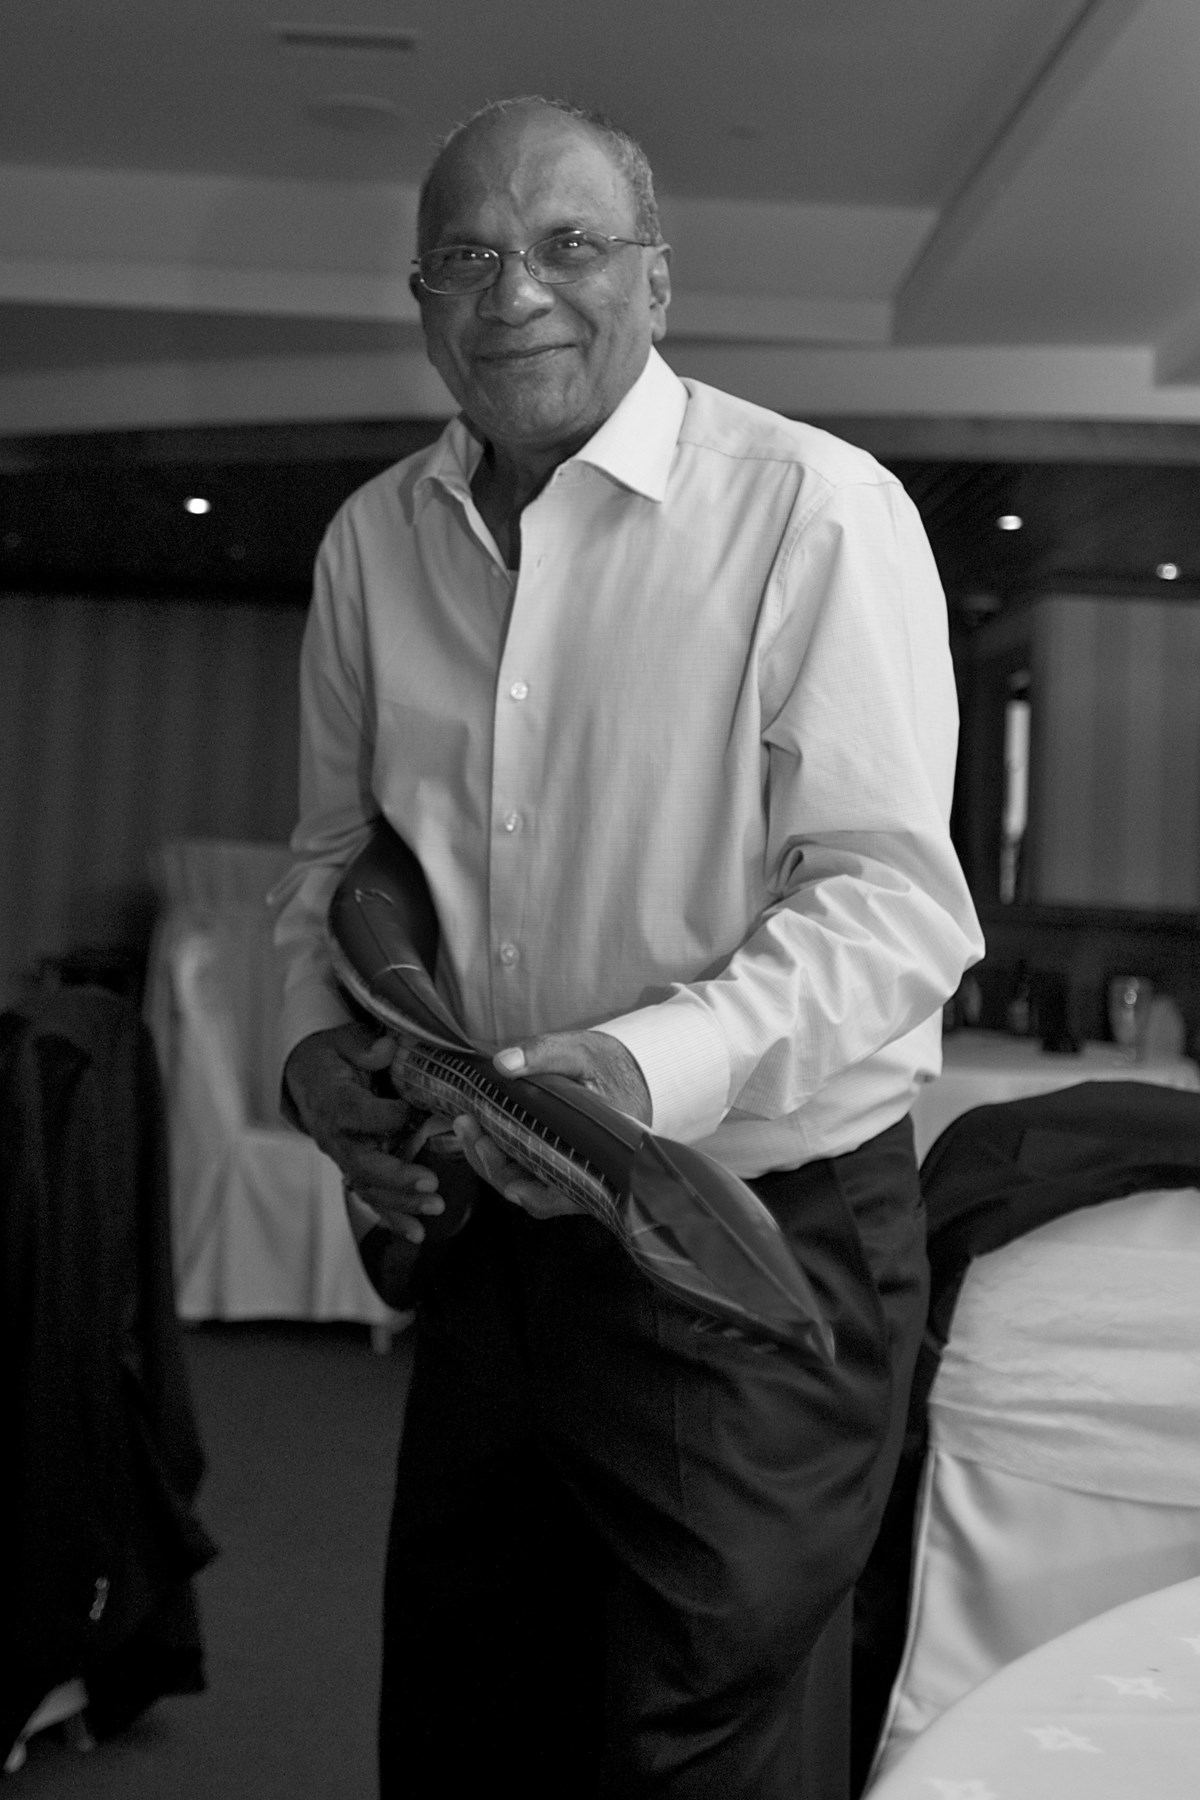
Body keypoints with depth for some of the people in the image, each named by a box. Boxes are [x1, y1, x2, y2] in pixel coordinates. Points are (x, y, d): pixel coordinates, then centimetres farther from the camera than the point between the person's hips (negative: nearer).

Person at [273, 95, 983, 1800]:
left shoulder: (817, 509, -13)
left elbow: (896, 904, -17)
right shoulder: (374, 538, 6)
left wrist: (655, 1065, -32)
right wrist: (316, 1038, -3)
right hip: (482, 1236, 6)